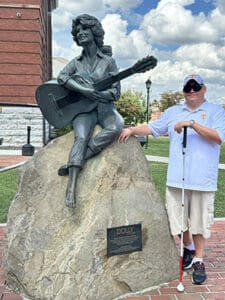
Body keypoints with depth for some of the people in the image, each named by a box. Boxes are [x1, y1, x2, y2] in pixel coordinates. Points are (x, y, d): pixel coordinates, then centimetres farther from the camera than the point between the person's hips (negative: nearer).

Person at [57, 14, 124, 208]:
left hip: (104, 107, 0)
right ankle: (71, 187, -38)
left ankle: (74, 163, -30)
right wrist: (84, 90, -22)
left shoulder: (108, 61, 6)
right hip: (83, 109, 1)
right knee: (81, 138, -29)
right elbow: (62, 78, -8)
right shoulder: (76, 62, 13)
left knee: (116, 127, -33)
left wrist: (94, 92, -17)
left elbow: (115, 93, 0)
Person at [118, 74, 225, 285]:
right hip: (176, 178, 4)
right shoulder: (173, 112, 16)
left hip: (202, 179, -3)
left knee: (199, 221, 5)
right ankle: (188, 250, 35)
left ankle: (198, 260, 21)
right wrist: (132, 130, 4)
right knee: (178, 219, 12)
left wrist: (192, 124, -19)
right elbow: (152, 128, 19)